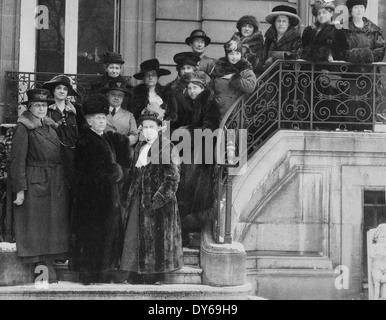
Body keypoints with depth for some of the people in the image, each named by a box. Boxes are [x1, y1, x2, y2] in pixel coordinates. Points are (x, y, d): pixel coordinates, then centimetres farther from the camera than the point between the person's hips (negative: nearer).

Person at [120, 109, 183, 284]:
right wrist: (132, 196, 11)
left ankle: (155, 274, 7)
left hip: (158, 203, -7)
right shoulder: (139, 148, 12)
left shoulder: (166, 148, -9)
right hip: (140, 201, 7)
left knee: (155, 236, -2)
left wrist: (159, 199, -17)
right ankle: (139, 273, 14)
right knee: (138, 235, 7)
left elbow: (172, 177, -13)